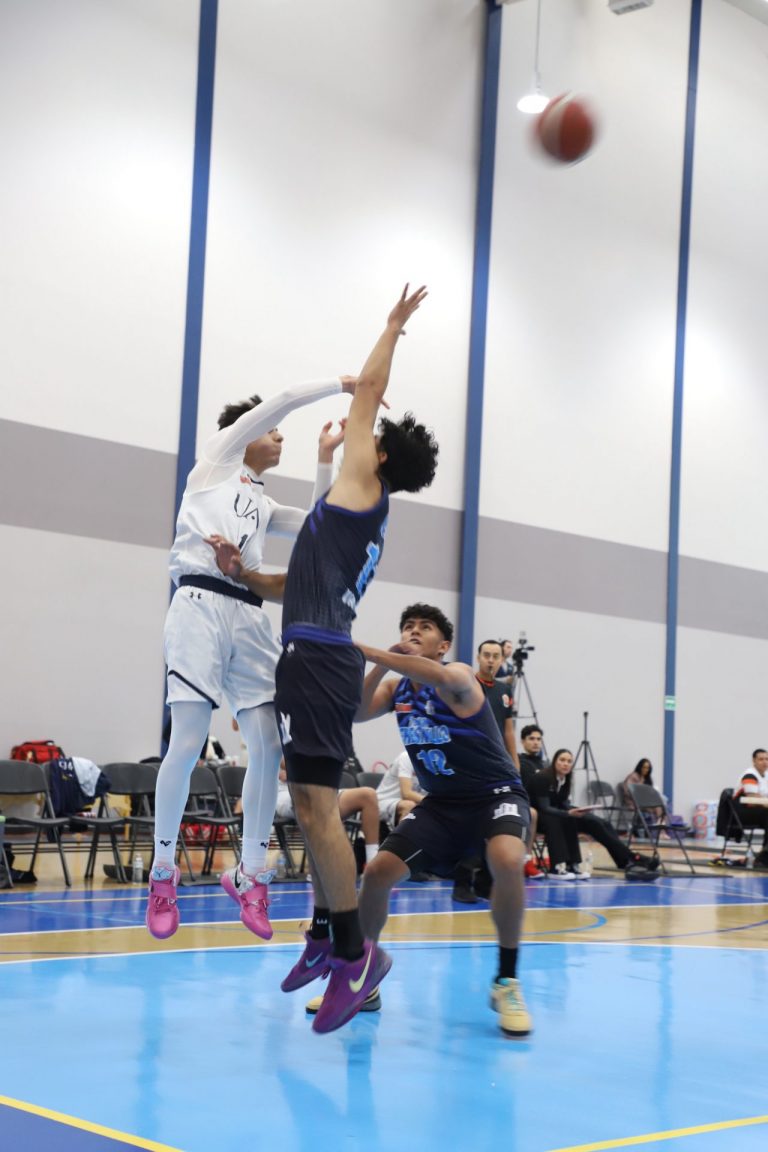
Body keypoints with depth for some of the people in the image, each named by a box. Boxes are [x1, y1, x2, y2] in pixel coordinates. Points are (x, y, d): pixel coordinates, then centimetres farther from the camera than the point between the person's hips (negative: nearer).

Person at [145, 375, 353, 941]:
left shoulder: (263, 504, 29)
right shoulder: (215, 461, 13)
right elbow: (280, 401, 7)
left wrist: (326, 458, 21)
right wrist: (340, 384, 11)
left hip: (250, 617, 7)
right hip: (202, 605, -6)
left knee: (269, 746, -5)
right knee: (188, 742, -11)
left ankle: (251, 873, 4)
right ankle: (163, 871, 1)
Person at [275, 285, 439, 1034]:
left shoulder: (362, 485, 0)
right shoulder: (365, 511, 23)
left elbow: (368, 390, 5)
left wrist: (393, 326, 16)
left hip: (318, 657, -10)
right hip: (319, 656, 10)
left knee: (316, 808, -13)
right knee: (312, 807, 13)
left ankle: (354, 951, -12)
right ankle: (325, 934, 20)